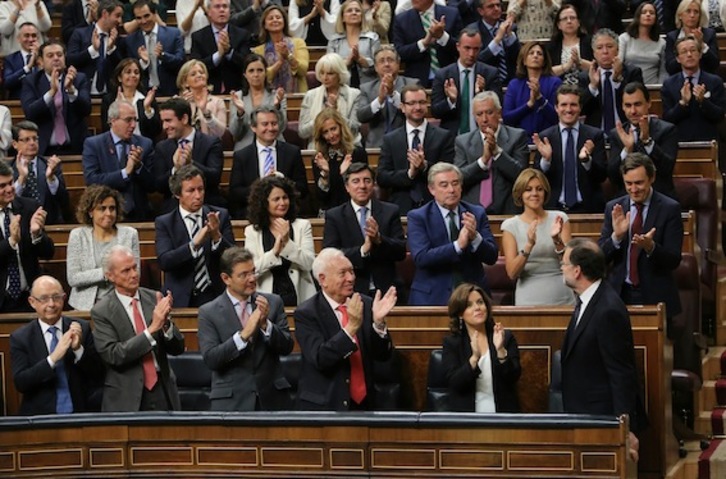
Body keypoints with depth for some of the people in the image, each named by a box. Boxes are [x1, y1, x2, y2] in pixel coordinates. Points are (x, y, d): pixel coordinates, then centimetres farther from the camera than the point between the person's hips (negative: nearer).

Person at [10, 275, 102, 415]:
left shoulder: (82, 328, 6)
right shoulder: (20, 338, 3)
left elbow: (97, 374, 5)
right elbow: (20, 383, -6)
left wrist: (78, 349, -12)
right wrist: (53, 358, -17)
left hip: (80, 414, 1)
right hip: (40, 417, -1)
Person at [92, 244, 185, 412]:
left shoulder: (154, 299, 4)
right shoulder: (102, 311, -5)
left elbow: (177, 348, 4)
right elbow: (113, 355, -16)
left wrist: (165, 322, -16)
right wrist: (152, 328, -22)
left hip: (163, 392, 3)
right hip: (127, 399, -3)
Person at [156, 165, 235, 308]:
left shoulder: (221, 216, 8)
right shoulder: (164, 223, 4)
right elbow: (164, 262, -10)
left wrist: (217, 237, -16)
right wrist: (194, 244, -21)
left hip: (216, 296, 1)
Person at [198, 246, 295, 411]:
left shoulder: (273, 302, 5)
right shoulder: (209, 312, -1)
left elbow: (287, 347, 1)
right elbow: (210, 359, -10)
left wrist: (266, 325, -16)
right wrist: (243, 335, -20)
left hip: (273, 398, 2)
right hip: (231, 402, -2)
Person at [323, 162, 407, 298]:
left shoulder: (390, 211, 7)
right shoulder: (334, 216, 4)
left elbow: (401, 252, 1)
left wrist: (379, 239, -17)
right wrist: (362, 250, -20)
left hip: (385, 291, 1)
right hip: (350, 292, -1)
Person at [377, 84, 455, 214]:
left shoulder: (444, 137, 8)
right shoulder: (390, 140, 12)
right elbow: (382, 178, 4)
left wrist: (425, 166, -15)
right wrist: (409, 173, -12)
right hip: (402, 209, 1)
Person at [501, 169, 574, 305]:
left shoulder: (559, 218, 4)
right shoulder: (511, 225, 0)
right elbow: (512, 273, -8)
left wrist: (557, 240, -21)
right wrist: (529, 245, -22)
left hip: (563, 299, 1)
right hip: (529, 300, -1)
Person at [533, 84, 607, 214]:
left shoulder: (595, 135, 6)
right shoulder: (544, 137, 8)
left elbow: (602, 176, 0)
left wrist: (586, 159, -17)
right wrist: (546, 159, -13)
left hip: (587, 208, 0)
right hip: (554, 208, 0)